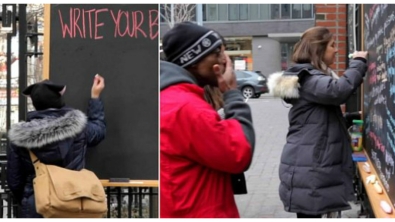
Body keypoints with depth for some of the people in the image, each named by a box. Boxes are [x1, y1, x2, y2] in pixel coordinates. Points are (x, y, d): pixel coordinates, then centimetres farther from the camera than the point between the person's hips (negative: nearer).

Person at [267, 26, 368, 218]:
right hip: (308, 167, -11)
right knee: (309, 214, -5)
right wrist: (358, 63, -21)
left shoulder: (314, 76, 18)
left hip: (312, 164, 11)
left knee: (311, 214, 15)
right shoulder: (306, 78, -16)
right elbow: (338, 90, -33)